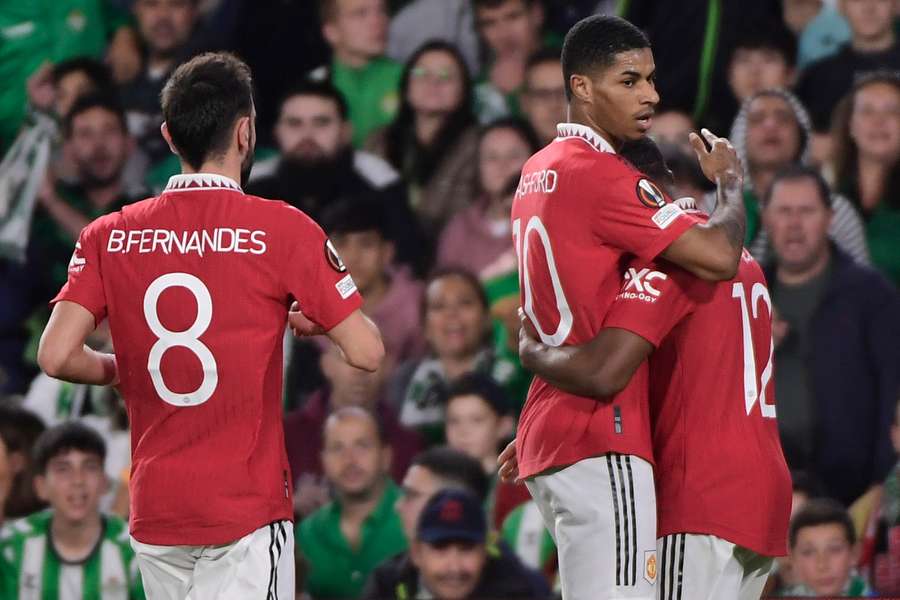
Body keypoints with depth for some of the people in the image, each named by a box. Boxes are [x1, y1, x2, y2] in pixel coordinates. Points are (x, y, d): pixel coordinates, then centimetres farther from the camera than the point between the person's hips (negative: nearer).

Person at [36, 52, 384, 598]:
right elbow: (367, 351, -9)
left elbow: (56, 357, -6)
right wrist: (309, 321, 13)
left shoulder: (110, 236, 2)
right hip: (246, 507, -4)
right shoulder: (281, 229, -7)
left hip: (153, 511, 4)